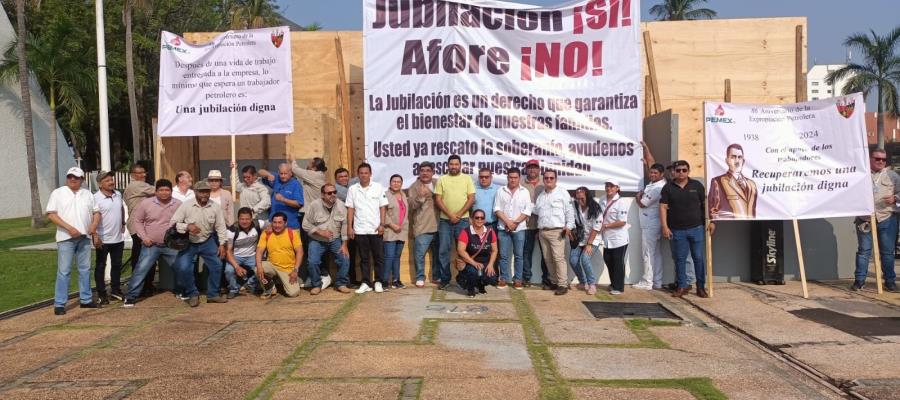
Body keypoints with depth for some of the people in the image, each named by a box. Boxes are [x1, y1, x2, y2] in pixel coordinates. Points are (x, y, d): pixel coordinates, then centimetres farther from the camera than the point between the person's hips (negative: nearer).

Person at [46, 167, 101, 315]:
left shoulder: (87, 194, 13)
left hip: (84, 237, 4)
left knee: (85, 269, 10)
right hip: (66, 237, -4)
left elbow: (96, 212, 14)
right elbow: (51, 214, -7)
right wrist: (69, 228, -17)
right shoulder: (57, 193, 1)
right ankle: (59, 304, 1)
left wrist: (94, 225, -7)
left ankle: (86, 299, 20)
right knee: (63, 271, -4)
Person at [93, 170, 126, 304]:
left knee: (117, 265, 16)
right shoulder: (96, 198, -15)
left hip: (118, 238, 6)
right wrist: (95, 236, -20)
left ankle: (115, 290, 29)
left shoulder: (118, 194, 5)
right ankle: (101, 294, 13)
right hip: (103, 239, -6)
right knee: (100, 267, 7)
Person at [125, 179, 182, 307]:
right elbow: (137, 221, 3)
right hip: (151, 245, -2)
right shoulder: (146, 203, -5)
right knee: (141, 270, -5)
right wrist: (144, 237, -6)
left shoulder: (178, 205, -1)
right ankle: (131, 297, 5)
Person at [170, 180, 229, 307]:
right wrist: (187, 227, -31)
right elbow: (173, 223, -14)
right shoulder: (186, 205, -16)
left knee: (217, 265, 1)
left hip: (207, 241, 3)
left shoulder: (215, 207, -9)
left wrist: (222, 244, -6)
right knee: (184, 268, -15)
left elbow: (220, 226, -2)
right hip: (188, 242, -3)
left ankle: (212, 294, 18)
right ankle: (192, 295, 7)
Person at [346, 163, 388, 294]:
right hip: (359, 230, 1)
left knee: (379, 257, 2)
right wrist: (349, 227, 0)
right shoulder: (352, 189, 5)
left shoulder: (378, 187, 1)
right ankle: (366, 283, 14)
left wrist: (382, 224, -6)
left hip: (376, 229, -1)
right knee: (364, 258, 8)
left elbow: (383, 207, 1)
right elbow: (350, 209, 6)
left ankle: (378, 282, 12)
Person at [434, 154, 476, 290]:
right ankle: (445, 279, 10)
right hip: (445, 220, 1)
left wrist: (459, 214, -11)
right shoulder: (442, 180, 5)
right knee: (443, 250, 2)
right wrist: (450, 215, -11)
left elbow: (471, 199, -2)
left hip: (463, 220, -1)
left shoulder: (467, 179, 4)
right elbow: (438, 200, 0)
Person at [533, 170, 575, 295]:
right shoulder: (540, 196, 18)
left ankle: (563, 284, -11)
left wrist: (569, 226, -12)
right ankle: (554, 282, 18)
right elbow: (536, 212, 23)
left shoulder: (563, 193, 0)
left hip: (557, 231, -6)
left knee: (558, 258, -13)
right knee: (548, 258, 8)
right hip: (543, 231, 6)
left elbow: (570, 211, -4)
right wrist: (538, 229, 17)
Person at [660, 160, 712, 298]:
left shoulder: (697, 185, 3)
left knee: (699, 258, 4)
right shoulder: (668, 187, 1)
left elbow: (705, 204, 6)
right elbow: (663, 207, -2)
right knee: (679, 259, 5)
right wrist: (665, 227, -10)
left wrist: (711, 221, 0)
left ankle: (701, 287, 13)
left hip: (696, 228, 0)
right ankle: (682, 286, 15)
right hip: (677, 230, 0)